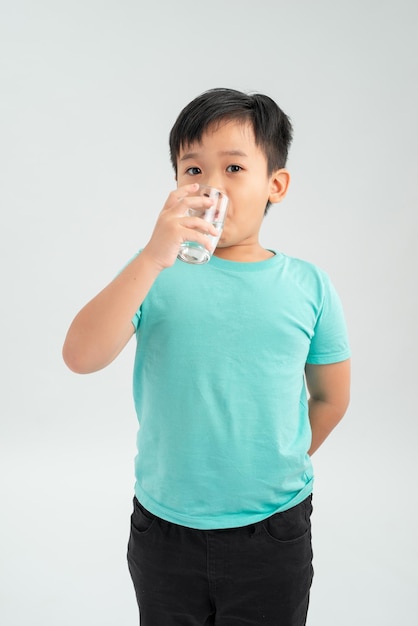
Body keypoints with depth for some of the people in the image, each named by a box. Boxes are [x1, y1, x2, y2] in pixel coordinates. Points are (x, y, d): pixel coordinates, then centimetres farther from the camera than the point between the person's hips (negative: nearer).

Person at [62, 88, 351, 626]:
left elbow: (330, 398, 5)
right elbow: (80, 357, -22)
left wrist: (275, 470, 7)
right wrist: (154, 257, -30)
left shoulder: (308, 287, -6)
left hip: (273, 536, 0)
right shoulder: (156, 274, -8)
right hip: (164, 528, 0)